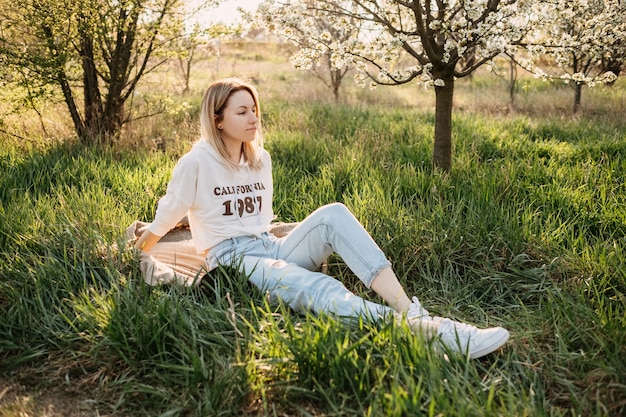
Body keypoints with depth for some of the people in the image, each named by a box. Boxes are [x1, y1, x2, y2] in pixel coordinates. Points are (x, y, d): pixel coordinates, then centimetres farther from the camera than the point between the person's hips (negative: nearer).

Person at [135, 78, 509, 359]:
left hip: (271, 249, 6)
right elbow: (169, 212, 4)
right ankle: (428, 333, -56)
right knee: (321, 290, -36)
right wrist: (138, 256, 14)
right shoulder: (197, 162, -7)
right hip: (234, 260, -6)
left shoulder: (261, 159, 13)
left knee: (333, 215, -25)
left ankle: (411, 312, -39)